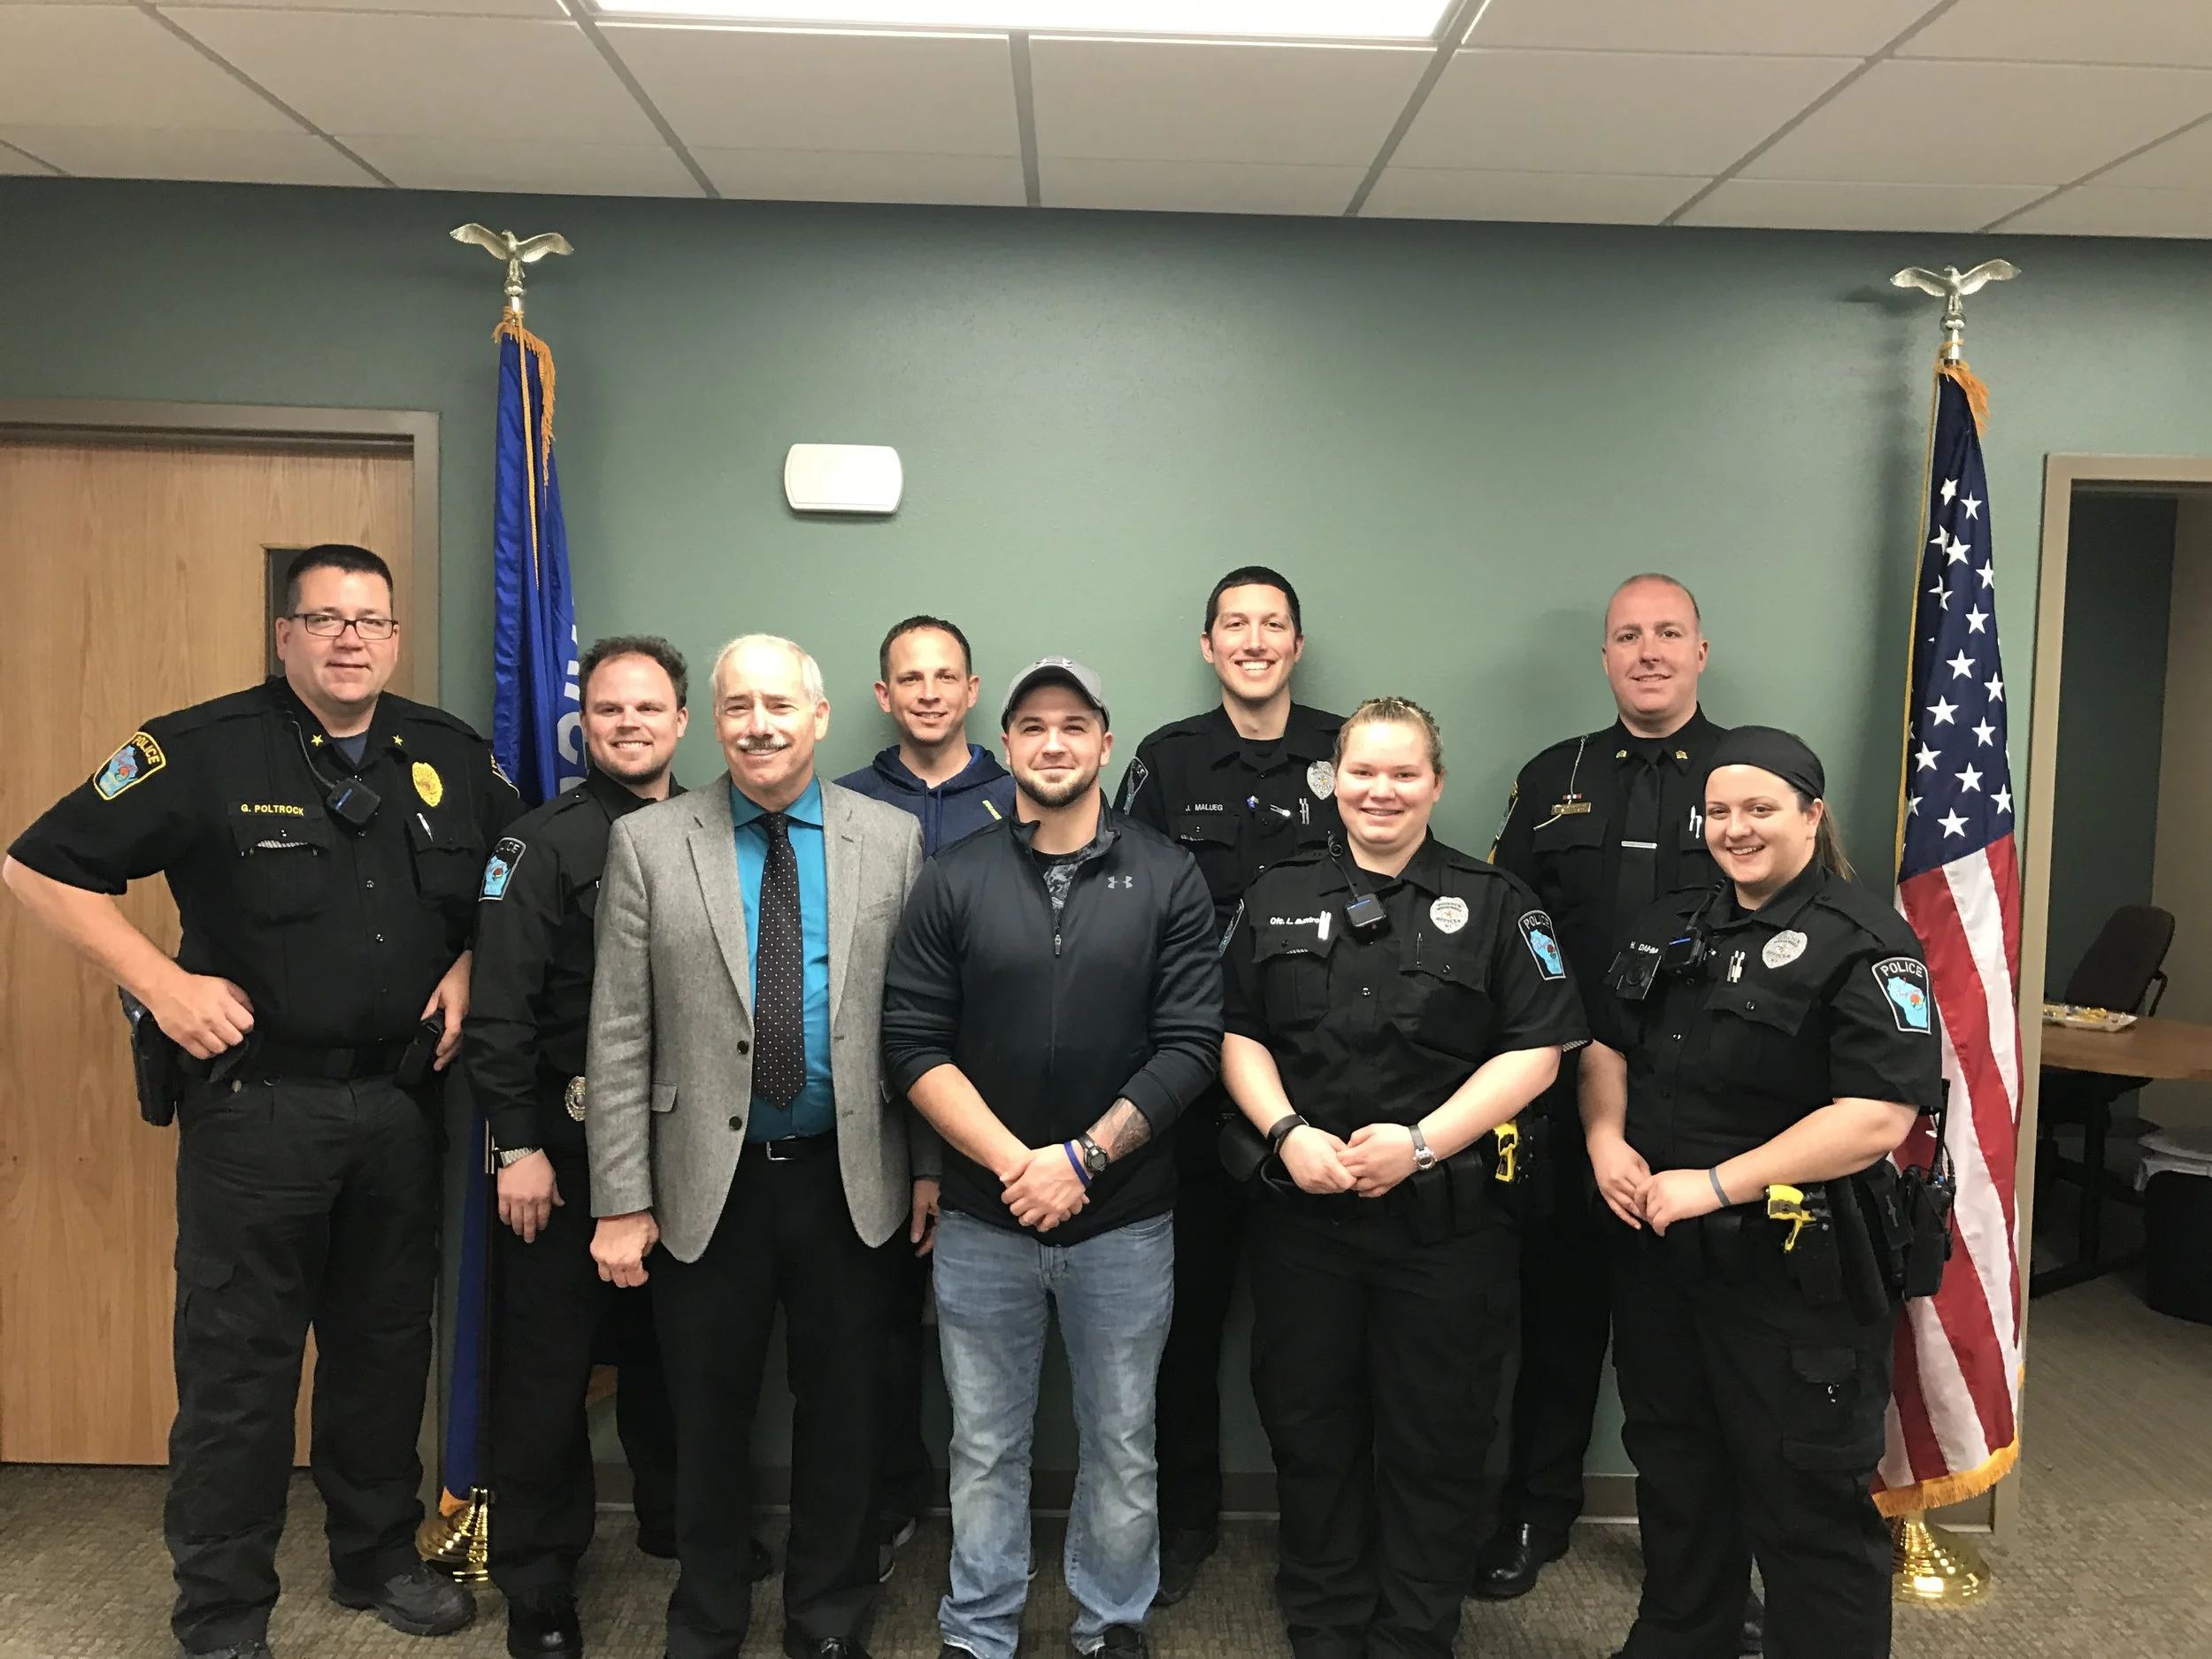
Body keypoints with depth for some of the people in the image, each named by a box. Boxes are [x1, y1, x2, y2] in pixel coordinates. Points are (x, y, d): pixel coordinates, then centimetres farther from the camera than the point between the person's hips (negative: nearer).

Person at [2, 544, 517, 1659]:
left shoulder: (449, 755, 3)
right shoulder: (205, 751, -9)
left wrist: (469, 963, 3)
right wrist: (163, 984, -12)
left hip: (401, 1099, 4)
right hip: (256, 1100, -4)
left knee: (387, 1344, 16)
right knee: (237, 1362, 5)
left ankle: (378, 1557, 35)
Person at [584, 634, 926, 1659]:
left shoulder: (893, 841, 0)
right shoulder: (647, 844, -2)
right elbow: (618, 1038, -4)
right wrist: (622, 1200, -6)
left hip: (847, 1179, 1)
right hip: (706, 1182, 0)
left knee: (843, 1416, 14)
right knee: (708, 1419, 15)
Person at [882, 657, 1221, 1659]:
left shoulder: (1167, 880, -2)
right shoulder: (953, 882, 0)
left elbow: (1188, 1046, -6)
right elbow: (913, 1046, -5)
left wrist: (1083, 1158, -15)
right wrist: (1013, 1162, -14)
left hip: (1124, 1219, 0)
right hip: (982, 1218, 1)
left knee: (1121, 1445, 14)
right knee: (985, 1447, 13)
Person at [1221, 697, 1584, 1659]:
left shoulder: (1495, 904, 1)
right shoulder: (1278, 898, 9)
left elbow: (1535, 1049, -5)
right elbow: (1237, 1035, 7)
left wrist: (1422, 1141, -15)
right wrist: (1287, 1132, -10)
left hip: (1446, 1219, -2)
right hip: (1301, 1211, 2)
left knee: (1436, 1439, 8)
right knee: (1309, 1427, 12)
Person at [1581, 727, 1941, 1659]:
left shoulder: (1863, 943, -13)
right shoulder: (1671, 929, 10)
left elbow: (1878, 1116, -22)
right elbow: (1608, 1048, 16)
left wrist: (1717, 1184, -23)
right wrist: (1606, 1136, -5)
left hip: (1794, 1273, -7)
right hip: (1658, 1258, 7)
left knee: (1808, 1502, 6)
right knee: (1674, 1471, 22)